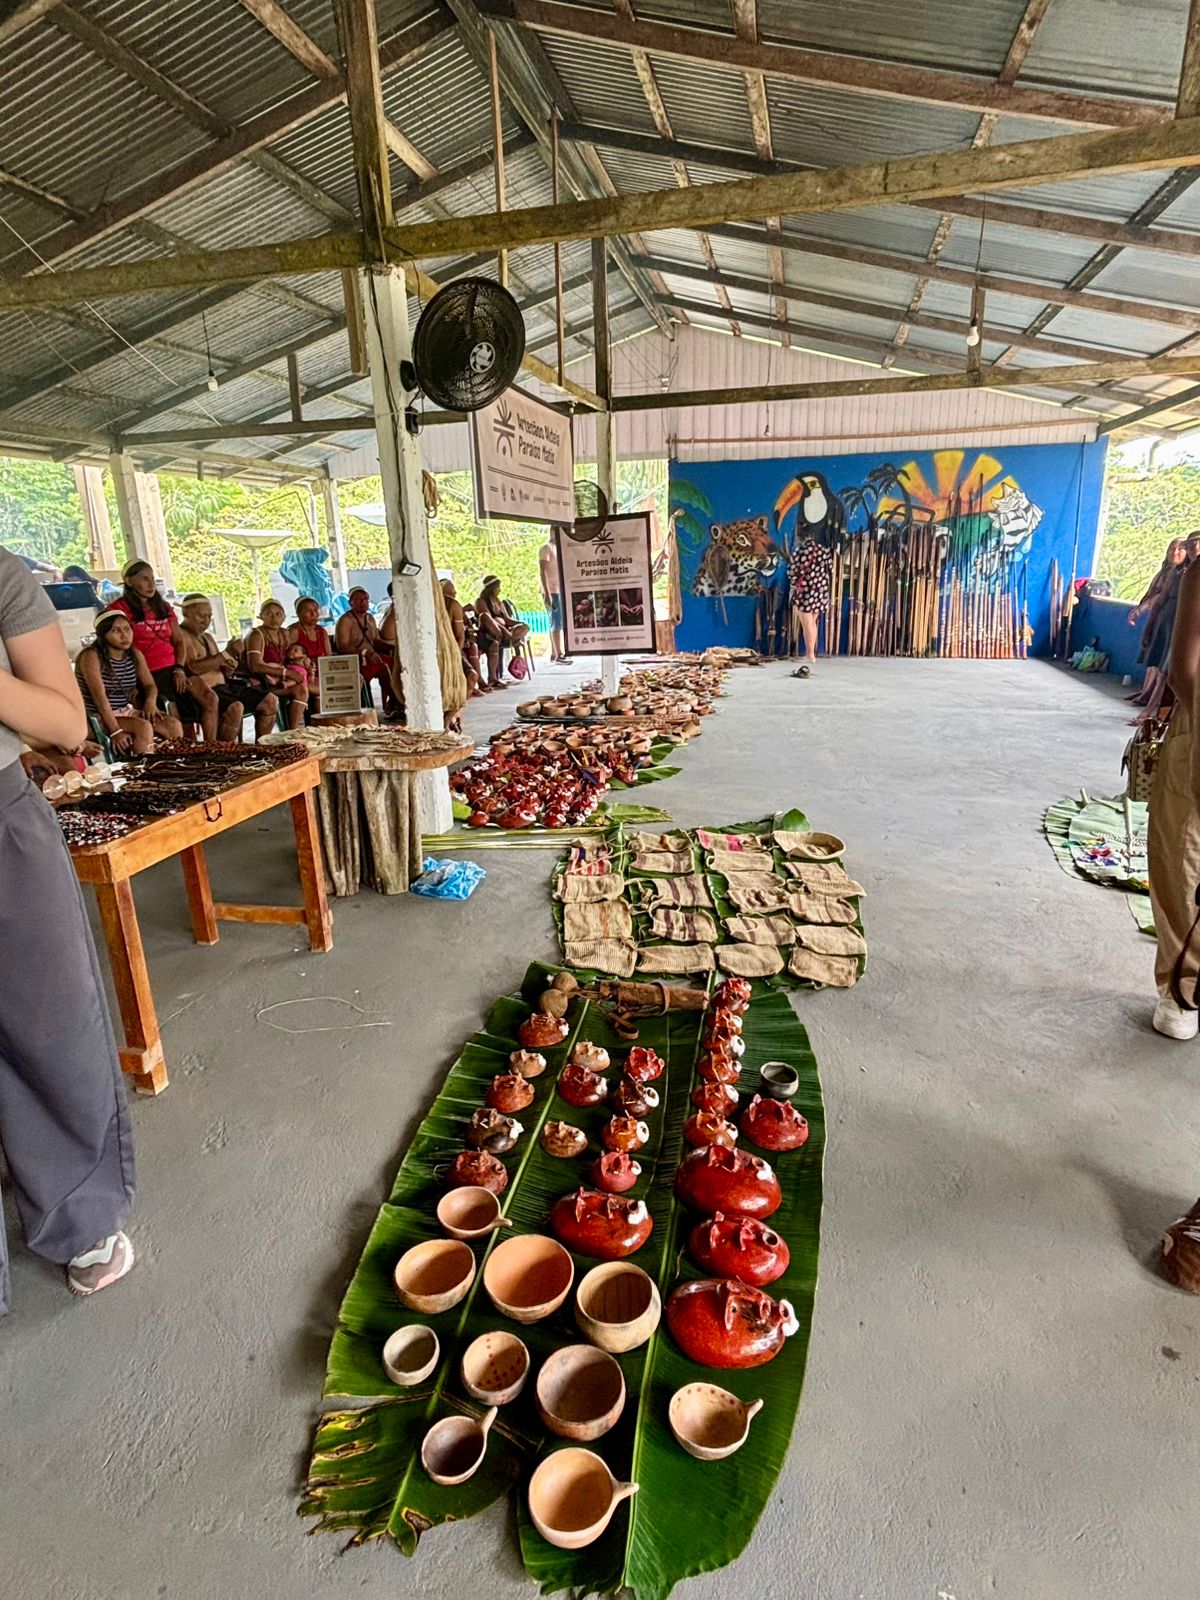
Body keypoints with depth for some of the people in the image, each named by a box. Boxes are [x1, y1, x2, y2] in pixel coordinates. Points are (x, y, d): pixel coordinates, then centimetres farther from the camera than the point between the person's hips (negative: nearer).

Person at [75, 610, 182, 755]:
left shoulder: (135, 655, 5)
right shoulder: (91, 656, -15)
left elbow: (150, 685, 7)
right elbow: (99, 695, -23)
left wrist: (151, 702, -19)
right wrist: (115, 731, -30)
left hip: (125, 711, 6)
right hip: (98, 716, -6)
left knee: (173, 725, -12)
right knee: (144, 727, -30)